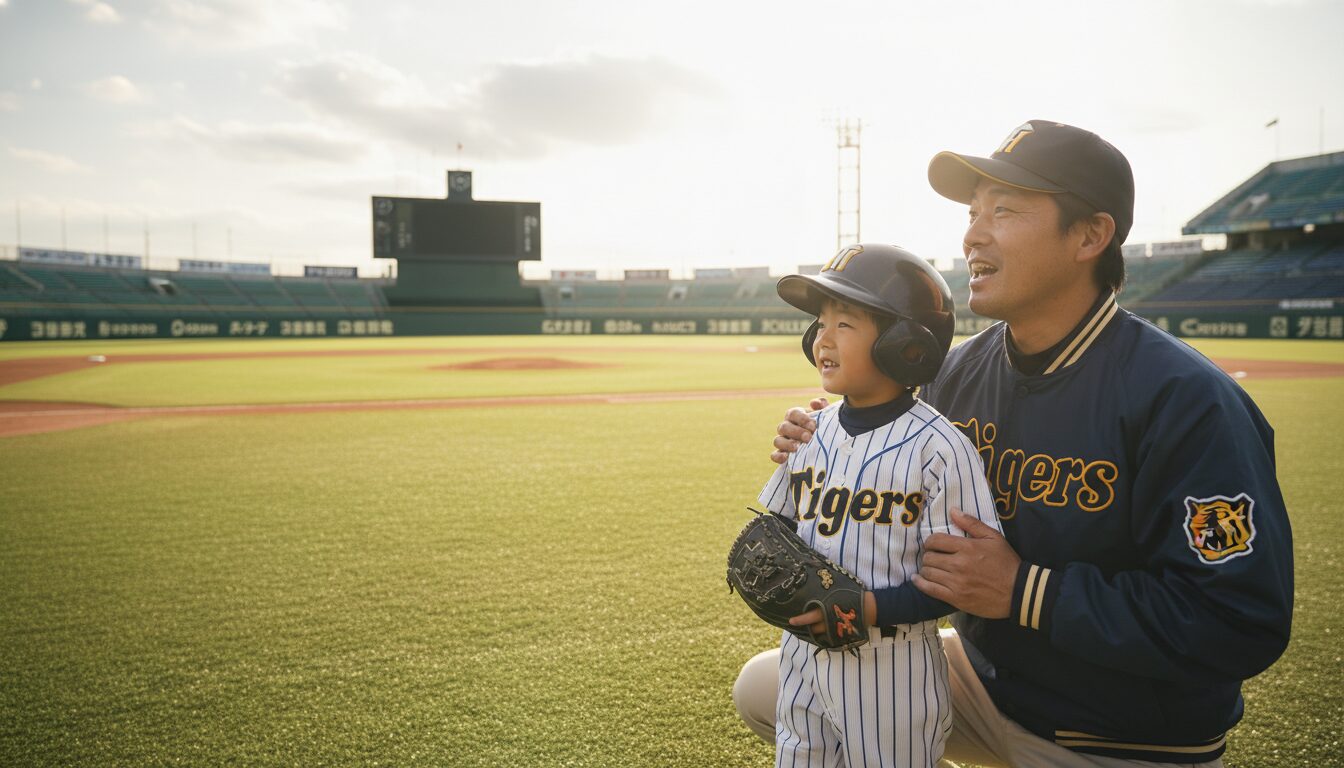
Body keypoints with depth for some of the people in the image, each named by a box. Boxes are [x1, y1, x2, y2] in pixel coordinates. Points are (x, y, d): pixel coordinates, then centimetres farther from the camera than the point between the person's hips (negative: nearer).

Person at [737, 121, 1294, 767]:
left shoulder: (1184, 399, -24)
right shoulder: (958, 371, -3)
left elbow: (1243, 624, -27)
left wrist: (1025, 592, -29)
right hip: (982, 681, 6)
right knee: (761, 688, 2)